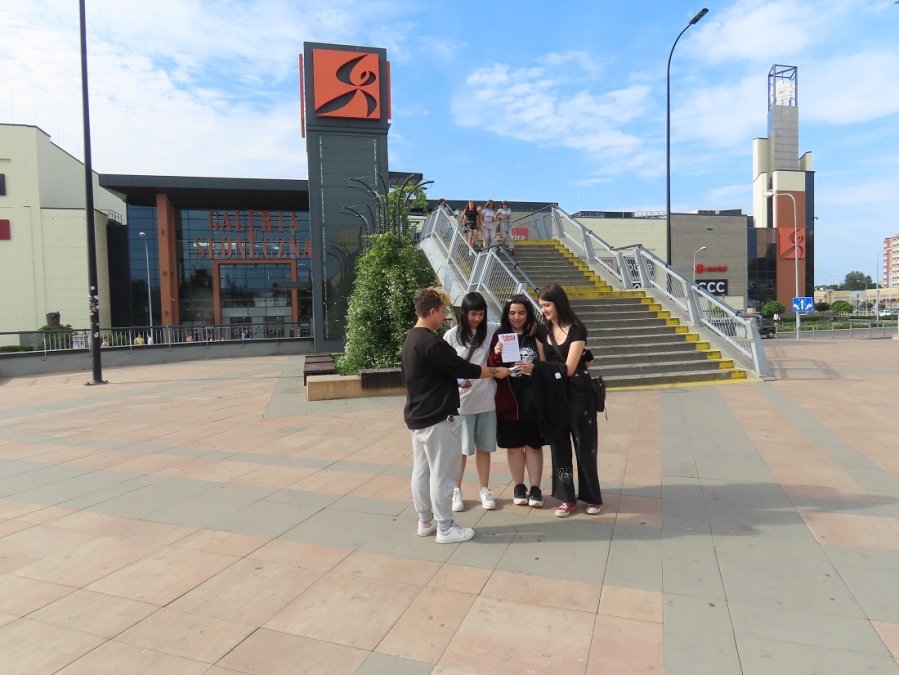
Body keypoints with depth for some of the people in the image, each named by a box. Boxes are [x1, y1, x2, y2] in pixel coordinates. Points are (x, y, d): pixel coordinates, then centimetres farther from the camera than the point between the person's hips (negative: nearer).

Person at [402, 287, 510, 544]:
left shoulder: (411, 339, 11)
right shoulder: (432, 342, -21)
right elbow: (462, 368, -19)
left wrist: (455, 382, 20)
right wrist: (496, 372, -7)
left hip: (417, 416, 10)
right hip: (437, 418, -10)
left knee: (422, 470, 15)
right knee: (442, 474, 1)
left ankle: (425, 521, 26)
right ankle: (445, 528, 11)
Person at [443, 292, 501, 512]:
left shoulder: (492, 330, -3)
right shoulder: (452, 335, -6)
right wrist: (457, 380, -18)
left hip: (487, 399, 2)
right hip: (461, 401, -1)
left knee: (484, 447, 14)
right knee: (461, 448, 10)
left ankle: (484, 490, 29)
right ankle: (456, 490, 26)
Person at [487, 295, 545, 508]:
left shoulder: (536, 334, 1)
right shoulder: (499, 335, 3)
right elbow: (491, 369, 3)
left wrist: (533, 368, -19)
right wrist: (496, 355, -16)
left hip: (533, 397, -1)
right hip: (508, 398, 1)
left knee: (533, 444, 7)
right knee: (513, 445, 10)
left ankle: (535, 488, 18)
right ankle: (519, 486, 25)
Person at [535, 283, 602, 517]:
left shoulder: (576, 329, -11)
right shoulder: (543, 331, 5)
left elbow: (568, 368, -17)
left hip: (578, 394, -5)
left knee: (585, 446, 5)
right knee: (559, 446, 8)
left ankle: (592, 497, 21)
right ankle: (567, 498, 19)